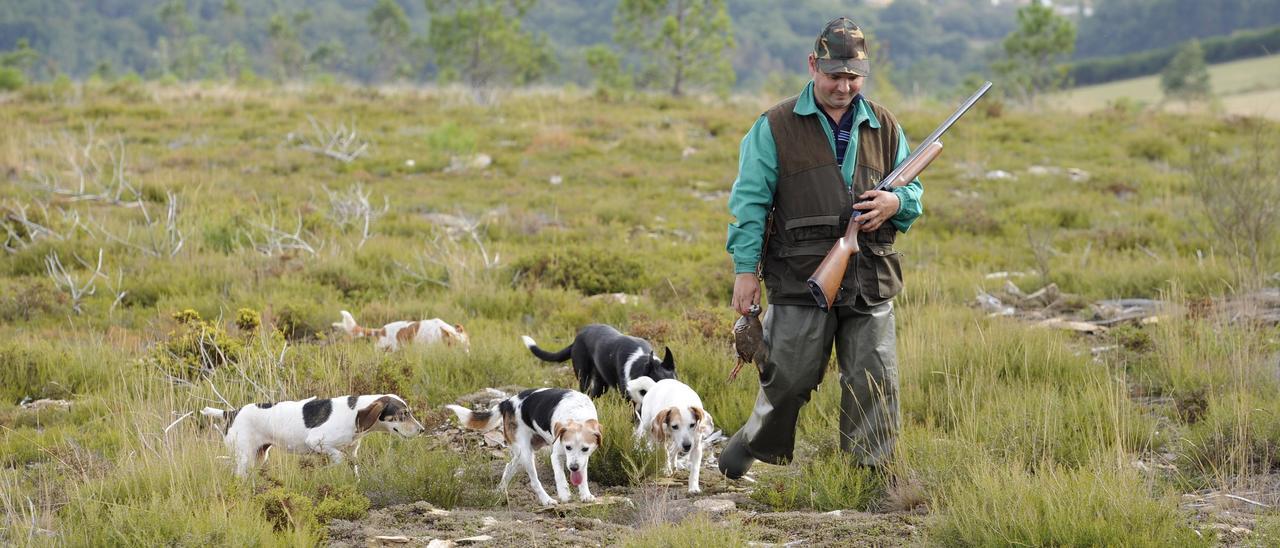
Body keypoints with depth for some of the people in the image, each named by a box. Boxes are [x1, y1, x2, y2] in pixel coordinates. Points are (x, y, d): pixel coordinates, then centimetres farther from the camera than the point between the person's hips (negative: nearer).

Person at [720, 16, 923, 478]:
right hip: (800, 279, -3)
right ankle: (754, 444, 27)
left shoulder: (884, 128, 13)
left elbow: (913, 193, 21)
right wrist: (746, 269, -7)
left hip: (871, 281, 3)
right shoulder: (776, 127, 0)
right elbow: (749, 200, -1)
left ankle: (872, 472, 11)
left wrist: (896, 203, -4)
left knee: (874, 384, 2)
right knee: (788, 378, 2)